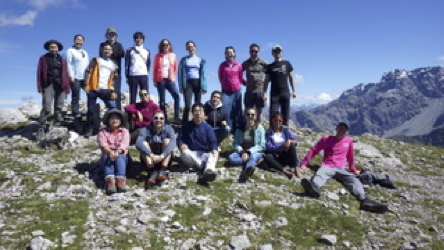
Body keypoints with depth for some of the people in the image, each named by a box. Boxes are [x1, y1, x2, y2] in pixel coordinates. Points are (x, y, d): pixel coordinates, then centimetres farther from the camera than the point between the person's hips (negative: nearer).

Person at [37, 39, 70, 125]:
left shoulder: (62, 60, 13)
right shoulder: (43, 58, 9)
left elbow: (66, 75, 9)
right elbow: (40, 73, 4)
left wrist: (67, 89, 2)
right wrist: (40, 88, -5)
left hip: (60, 86, 2)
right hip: (48, 85, -2)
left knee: (59, 108, 4)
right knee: (46, 108, -11)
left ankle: (57, 124, 11)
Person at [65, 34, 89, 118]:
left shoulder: (85, 53, 23)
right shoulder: (70, 51, 2)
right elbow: (68, 64, -6)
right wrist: (71, 76, -15)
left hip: (85, 78, 6)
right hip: (75, 78, -6)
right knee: (76, 96, -4)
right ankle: (76, 113, 1)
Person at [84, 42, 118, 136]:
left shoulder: (113, 65, 18)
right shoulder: (96, 60, 9)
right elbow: (87, 72, 2)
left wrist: (112, 89, 9)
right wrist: (86, 85, -8)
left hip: (106, 90, 2)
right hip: (93, 89, -2)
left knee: (113, 108, -4)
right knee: (91, 109, 2)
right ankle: (89, 129, 13)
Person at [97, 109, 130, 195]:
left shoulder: (124, 131, 10)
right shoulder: (102, 132, 10)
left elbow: (124, 144, -10)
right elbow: (103, 144, -11)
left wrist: (117, 152, -32)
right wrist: (110, 152, -33)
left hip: (121, 155, 0)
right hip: (107, 154, 0)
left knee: (120, 157, -34)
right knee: (107, 157, -33)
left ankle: (121, 180, -53)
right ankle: (110, 180, -55)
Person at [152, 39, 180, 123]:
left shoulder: (173, 56, 9)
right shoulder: (158, 56, 6)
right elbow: (154, 69, 6)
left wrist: (173, 77, 12)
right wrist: (154, 80, 2)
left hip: (170, 80, 1)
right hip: (160, 80, 0)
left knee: (177, 97, -15)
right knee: (162, 100, 2)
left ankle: (176, 117, -11)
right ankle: (164, 118, 7)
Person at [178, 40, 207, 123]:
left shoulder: (201, 60, 10)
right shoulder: (184, 60, 9)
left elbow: (203, 73, 6)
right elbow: (181, 73, 6)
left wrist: (204, 87, -2)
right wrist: (181, 86, -4)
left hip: (197, 82, 1)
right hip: (188, 83, -1)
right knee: (187, 105, -13)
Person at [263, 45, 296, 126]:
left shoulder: (286, 64, 10)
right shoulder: (270, 66, 8)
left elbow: (291, 77, 12)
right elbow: (266, 80, 7)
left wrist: (293, 90, 7)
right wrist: (264, 93, -3)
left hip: (285, 92, 1)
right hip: (274, 93, -1)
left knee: (285, 113, 3)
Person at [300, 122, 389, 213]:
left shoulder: (349, 141, 16)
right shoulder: (326, 139, 8)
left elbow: (350, 156, 29)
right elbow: (314, 150, 7)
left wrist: (353, 170, 38)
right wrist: (304, 163, -1)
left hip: (340, 169, 3)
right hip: (327, 167, -3)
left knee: (353, 179, -28)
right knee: (320, 173, -38)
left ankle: (364, 201, -53)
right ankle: (314, 188, -71)